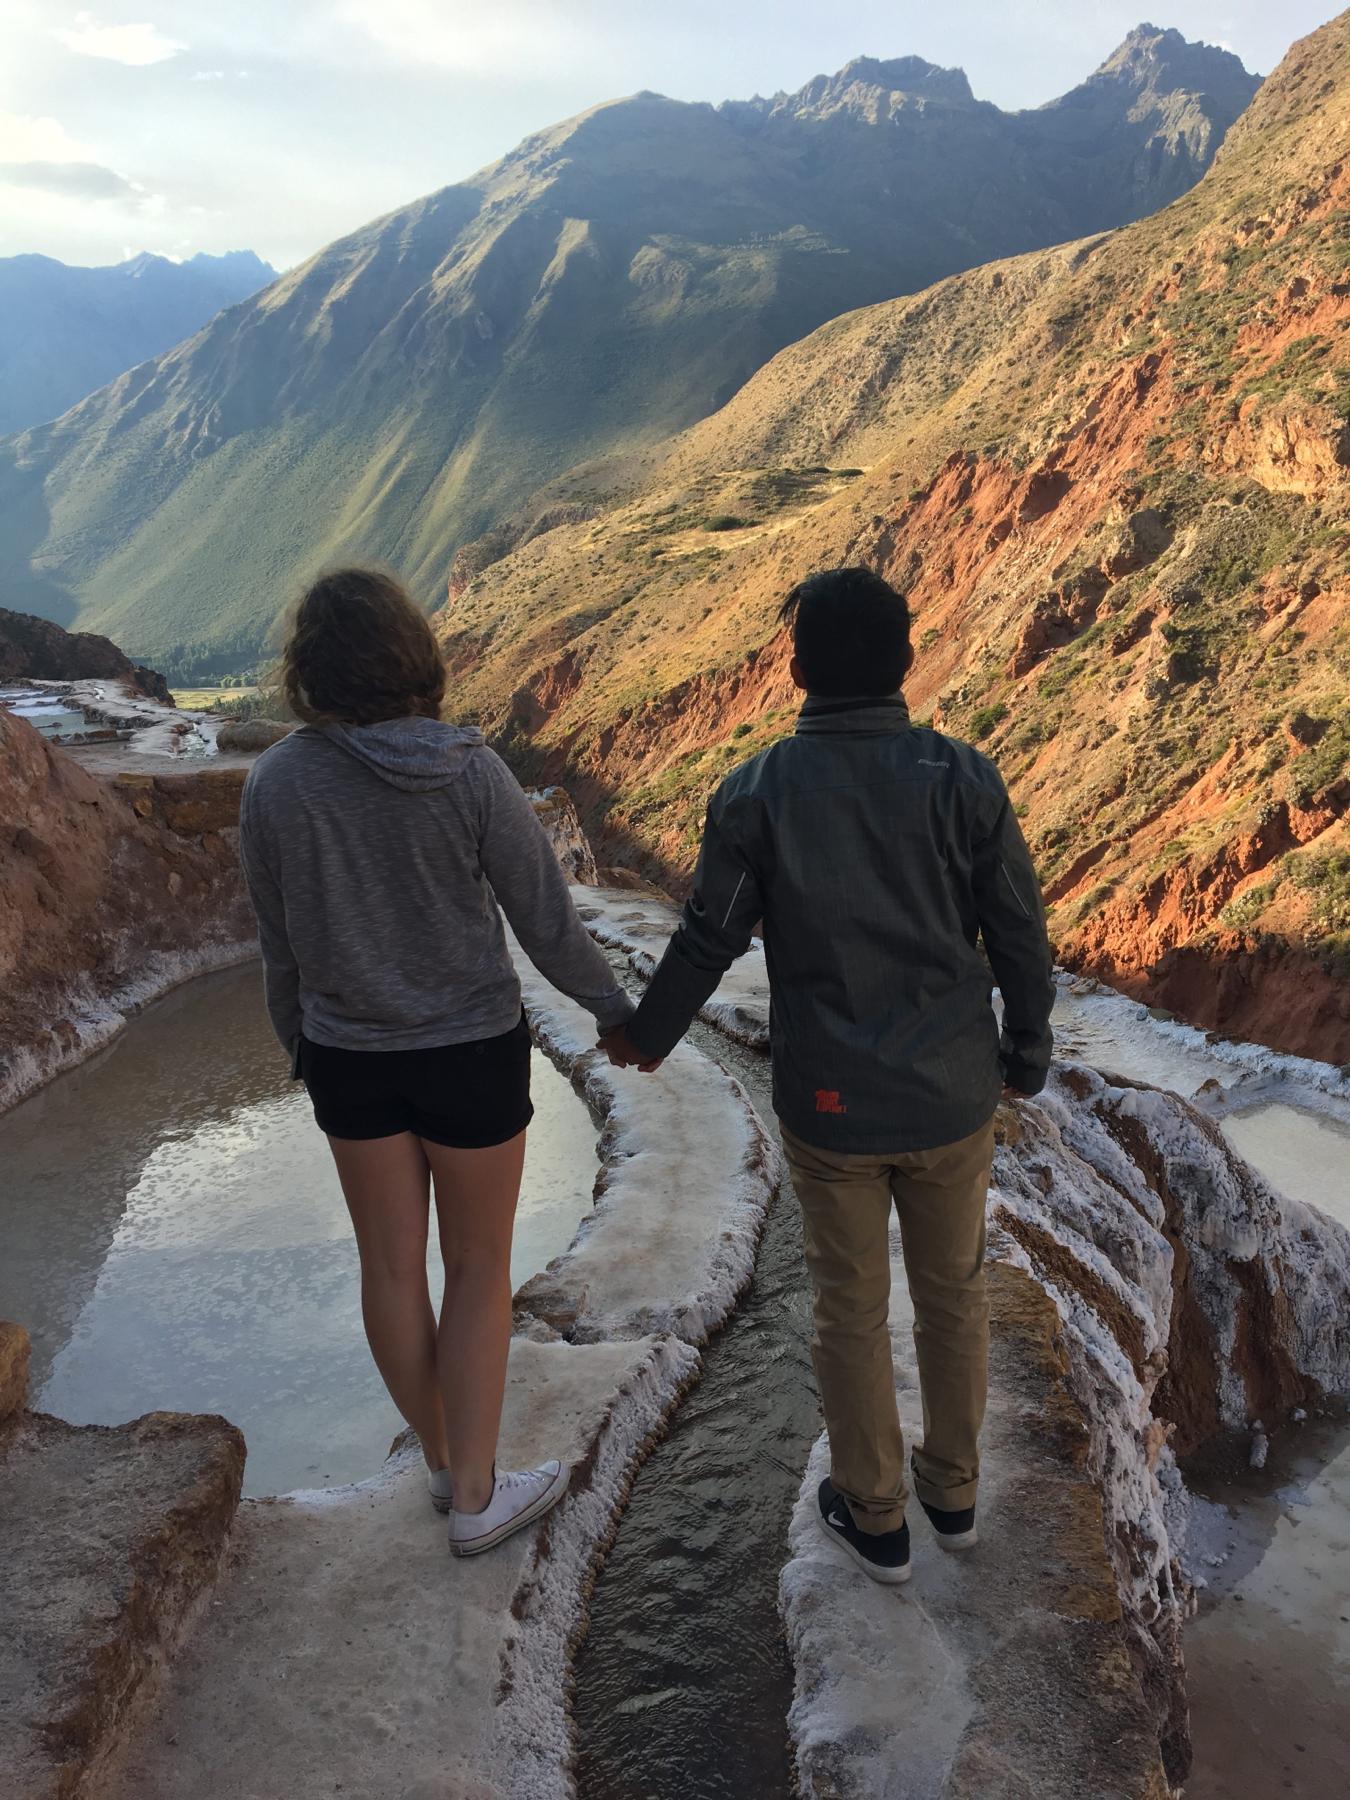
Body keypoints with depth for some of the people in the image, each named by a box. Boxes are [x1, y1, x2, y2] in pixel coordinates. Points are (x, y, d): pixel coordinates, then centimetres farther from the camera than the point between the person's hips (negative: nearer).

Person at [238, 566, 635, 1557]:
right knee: (480, 1269, 14)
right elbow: (547, 921, -12)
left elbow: (280, 942, 1)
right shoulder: (469, 773, -18)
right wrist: (617, 1008, 5)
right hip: (469, 1055, -3)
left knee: (391, 1263, 19)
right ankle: (476, 1497, 27)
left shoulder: (274, 782, -10)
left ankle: (444, 1459, 39)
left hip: (349, 1056, 3)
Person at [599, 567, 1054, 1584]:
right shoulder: (964, 780, -10)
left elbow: (707, 941, -3)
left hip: (830, 1107, -1)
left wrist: (648, 1035, 15)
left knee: (852, 1309, 16)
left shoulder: (757, 795, -12)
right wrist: (1027, 1058, 12)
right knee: (954, 1292, 21)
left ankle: (874, 1517, 34)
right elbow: (1021, 938, -4)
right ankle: (953, 1490, 41)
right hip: (954, 1098, 2)